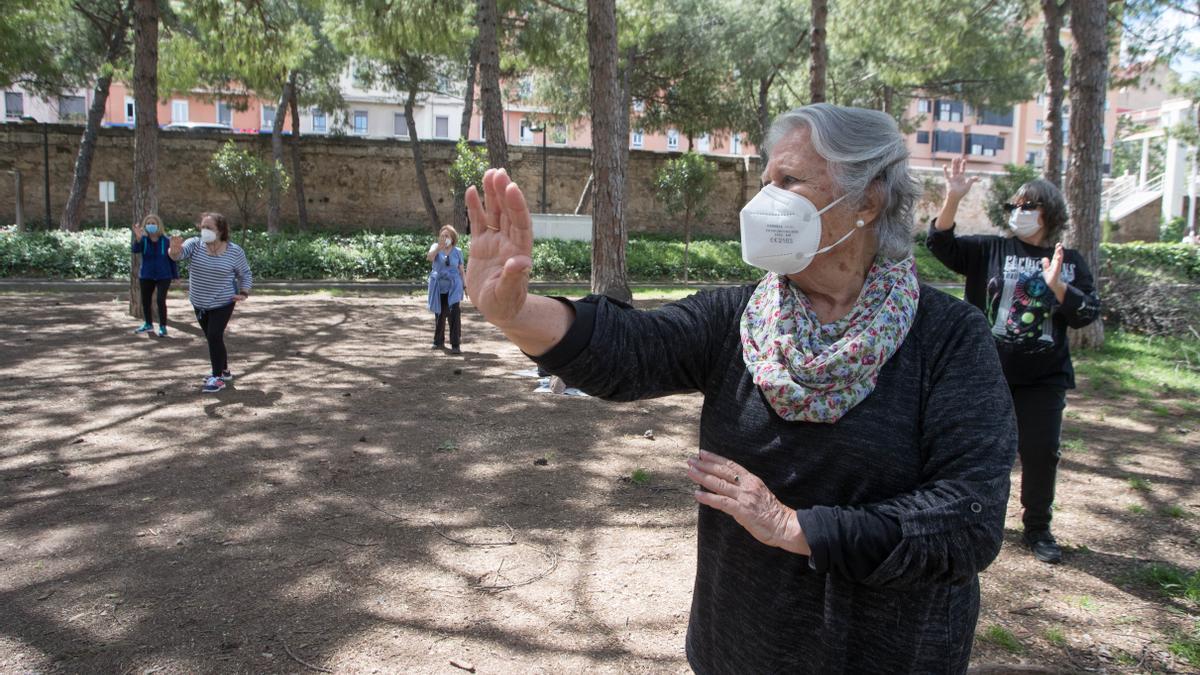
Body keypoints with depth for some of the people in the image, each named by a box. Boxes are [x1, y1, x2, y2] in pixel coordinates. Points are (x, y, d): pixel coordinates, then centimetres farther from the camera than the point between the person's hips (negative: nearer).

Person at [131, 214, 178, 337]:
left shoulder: (166, 240, -8)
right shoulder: (143, 239, -5)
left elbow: (173, 259, -2)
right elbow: (135, 249, -26)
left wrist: (176, 276, -2)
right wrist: (138, 238, -45)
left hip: (163, 276, -3)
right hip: (146, 276, 3)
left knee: (161, 301, -12)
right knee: (145, 301, 12)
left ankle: (163, 327, -1)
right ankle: (148, 325, 31)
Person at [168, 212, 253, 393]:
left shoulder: (234, 251, -10)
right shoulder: (194, 244, -8)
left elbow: (245, 273, 2)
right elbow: (179, 254, -26)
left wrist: (244, 292, -12)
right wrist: (175, 249, -49)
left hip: (223, 303, -4)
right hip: (200, 303, 4)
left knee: (214, 336, -14)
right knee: (212, 338, 15)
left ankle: (218, 378, -5)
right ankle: (224, 371, 32)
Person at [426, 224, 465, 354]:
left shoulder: (457, 251, 4)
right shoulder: (436, 247, 4)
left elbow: (461, 270, 9)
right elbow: (430, 257, -17)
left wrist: (462, 288, 8)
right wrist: (439, 246, -28)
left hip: (453, 286, -1)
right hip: (439, 287, 1)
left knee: (454, 314, -13)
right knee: (440, 314, 12)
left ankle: (455, 345, -12)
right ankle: (439, 342, 28)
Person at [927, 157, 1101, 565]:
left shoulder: (1070, 262, 7)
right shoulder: (990, 250, 2)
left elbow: (1087, 315, 1)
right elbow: (940, 243, -10)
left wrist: (1058, 286, -16)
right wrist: (953, 199, -24)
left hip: (1043, 378, 1)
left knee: (1042, 453, 4)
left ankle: (1038, 528, 21)